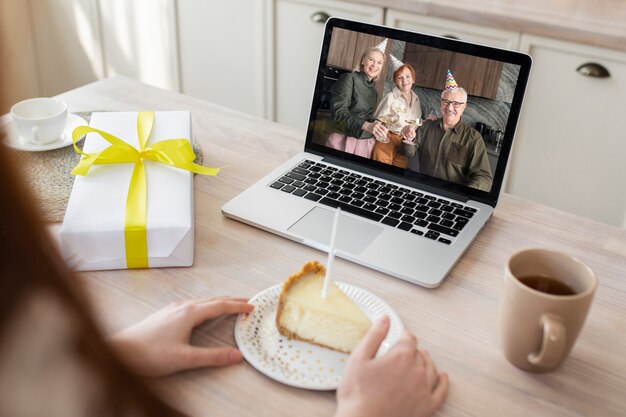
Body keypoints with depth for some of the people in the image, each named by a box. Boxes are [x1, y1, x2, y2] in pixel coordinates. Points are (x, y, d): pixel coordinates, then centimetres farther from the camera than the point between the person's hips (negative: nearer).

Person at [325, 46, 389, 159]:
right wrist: (366, 125, -30)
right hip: (344, 139, -6)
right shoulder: (349, 78, -6)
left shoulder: (373, 89, 14)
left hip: (366, 142, 6)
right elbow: (338, 111, -18)